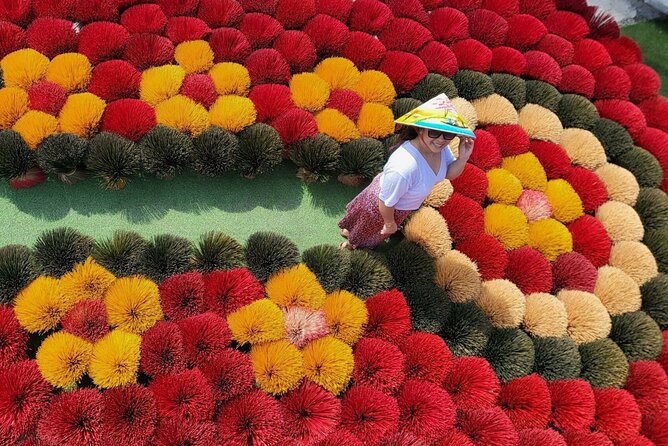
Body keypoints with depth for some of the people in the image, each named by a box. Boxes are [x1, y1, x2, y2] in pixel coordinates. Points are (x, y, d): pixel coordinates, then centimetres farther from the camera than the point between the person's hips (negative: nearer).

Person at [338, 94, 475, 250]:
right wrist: (390, 223, -13)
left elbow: (449, 173, -7)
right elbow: (386, 203, -33)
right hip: (381, 208, -6)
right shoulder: (403, 169, -48)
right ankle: (351, 242, 61)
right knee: (366, 230, 29)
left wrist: (463, 158, -28)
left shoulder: (439, 147, -27)